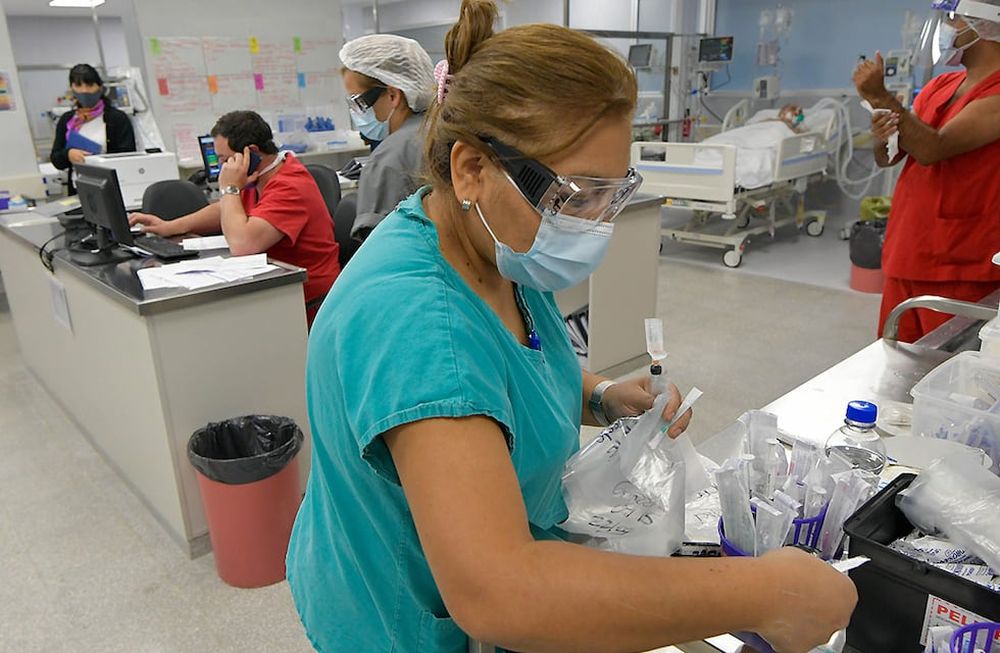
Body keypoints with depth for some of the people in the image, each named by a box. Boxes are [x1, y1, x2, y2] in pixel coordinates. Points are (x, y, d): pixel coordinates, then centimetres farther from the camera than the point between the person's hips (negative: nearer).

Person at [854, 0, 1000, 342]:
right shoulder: (938, 86, 13)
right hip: (904, 256, 7)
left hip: (958, 269, -7)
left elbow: (934, 149, -23)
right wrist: (883, 140, -10)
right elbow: (887, 159, 13)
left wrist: (881, 97, -21)